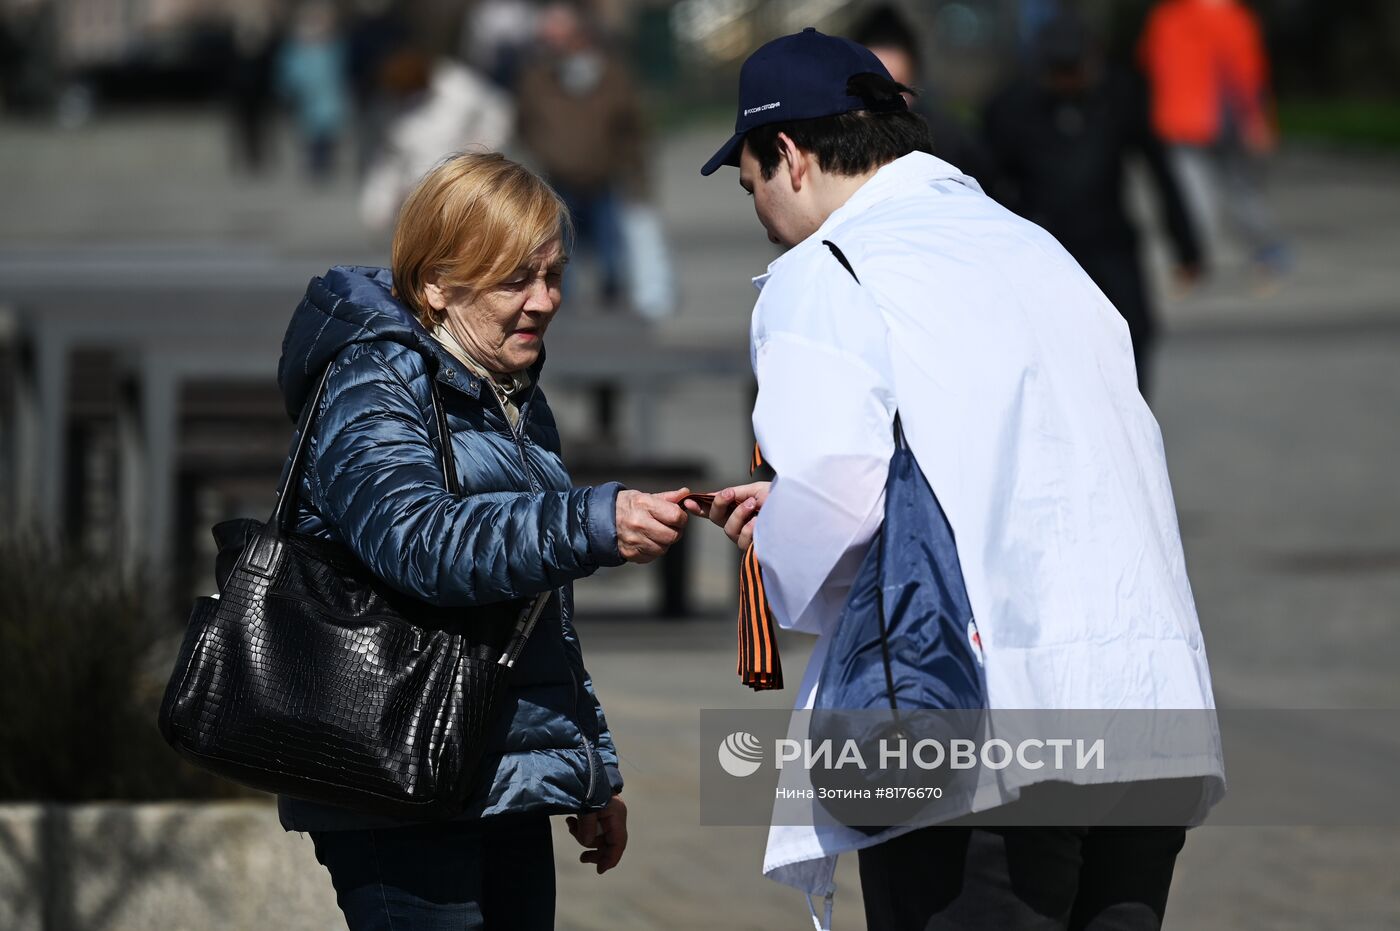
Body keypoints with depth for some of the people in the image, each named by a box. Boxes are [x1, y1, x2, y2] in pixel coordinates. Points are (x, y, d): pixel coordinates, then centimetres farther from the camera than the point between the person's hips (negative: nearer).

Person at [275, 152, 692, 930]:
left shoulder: (517, 405, 19)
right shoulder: (371, 391, -8)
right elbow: (421, 542, -29)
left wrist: (593, 772, 26)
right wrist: (597, 526, -39)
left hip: (512, 793, 9)